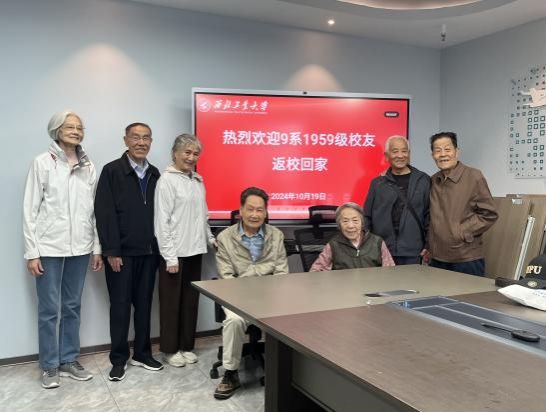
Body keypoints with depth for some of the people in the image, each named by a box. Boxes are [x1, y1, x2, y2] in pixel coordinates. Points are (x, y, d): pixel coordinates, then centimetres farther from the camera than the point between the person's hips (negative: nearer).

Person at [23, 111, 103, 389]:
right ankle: (50, 366, 19)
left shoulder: (88, 167, 6)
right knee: (50, 309, 4)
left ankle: (69, 360, 24)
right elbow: (30, 209, -4)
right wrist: (32, 252, -8)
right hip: (50, 247, -3)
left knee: (73, 307, 11)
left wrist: (97, 247, 7)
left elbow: (94, 210, 8)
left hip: (80, 248, 3)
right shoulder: (43, 162, -3)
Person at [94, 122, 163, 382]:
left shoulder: (154, 174, 10)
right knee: (120, 306, 5)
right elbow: (104, 213, -10)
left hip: (148, 252, 4)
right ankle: (119, 358, 18)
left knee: (144, 304, 11)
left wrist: (158, 247, 6)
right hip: (121, 252, -4)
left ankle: (142, 354, 25)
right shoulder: (112, 171, -5)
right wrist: (111, 251, -14)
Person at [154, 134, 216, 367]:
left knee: (191, 300, 13)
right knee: (171, 302, 6)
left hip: (195, 250, 6)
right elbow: (162, 221, -13)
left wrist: (210, 238, 19)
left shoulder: (198, 180, 11)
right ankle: (170, 349, 21)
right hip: (176, 252, -6)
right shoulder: (167, 180, -10)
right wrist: (170, 256, -15)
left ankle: (186, 346, 27)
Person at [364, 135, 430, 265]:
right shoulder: (377, 183, 7)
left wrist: (428, 245, 1)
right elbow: (367, 217, 9)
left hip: (412, 254, -1)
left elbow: (429, 214, 4)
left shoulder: (423, 180, 4)